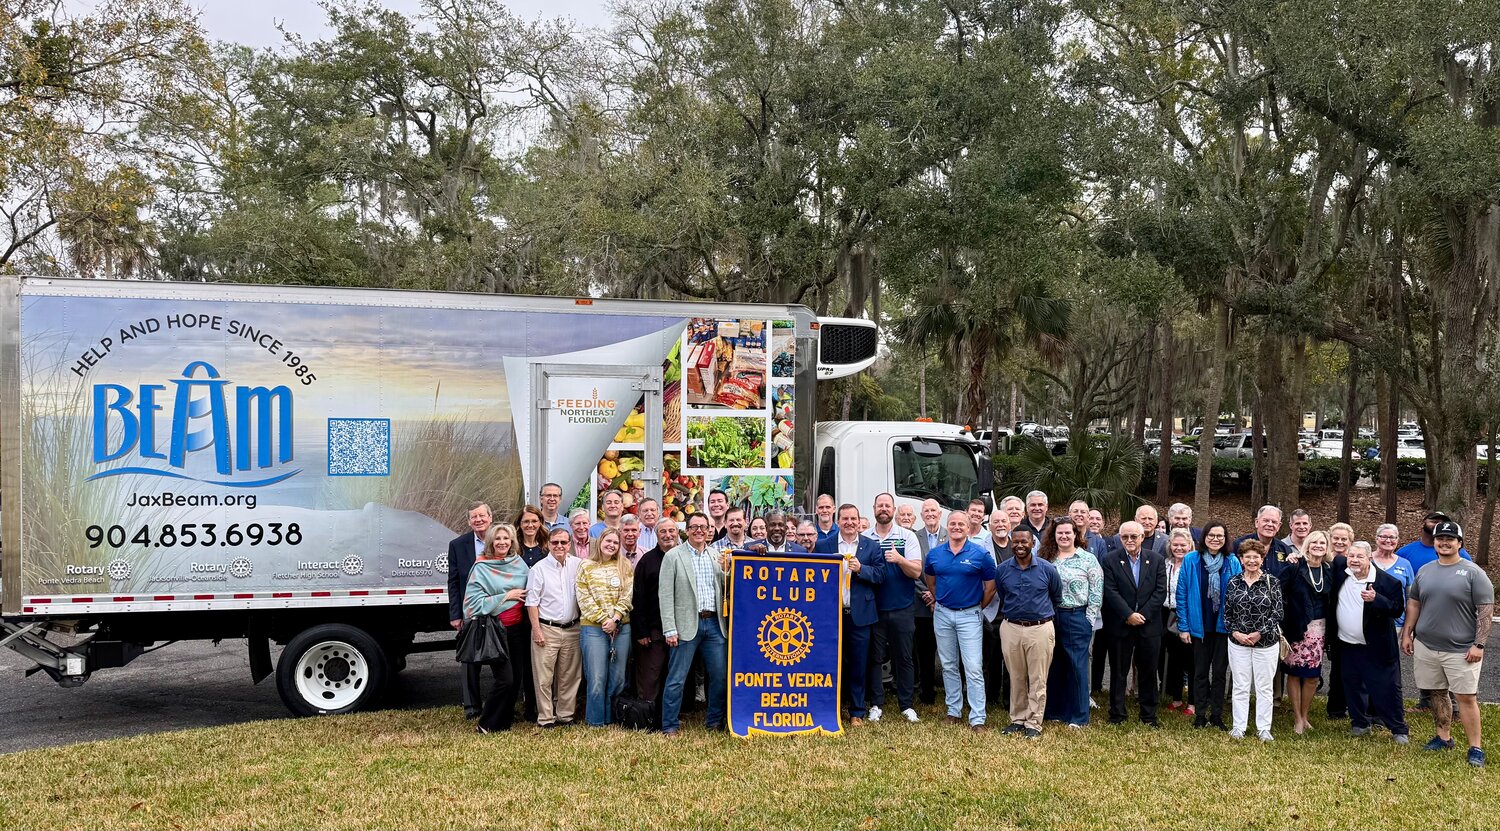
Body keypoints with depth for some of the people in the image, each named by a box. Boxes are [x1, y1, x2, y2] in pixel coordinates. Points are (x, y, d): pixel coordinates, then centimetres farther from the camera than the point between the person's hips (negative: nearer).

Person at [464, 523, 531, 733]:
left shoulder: (519, 563, 7)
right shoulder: (481, 567, -7)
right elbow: (476, 601, -13)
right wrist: (506, 596, -13)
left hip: (517, 627, 5)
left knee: (516, 678, 6)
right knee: (505, 679, -12)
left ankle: (505, 719, 21)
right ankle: (487, 724, 2)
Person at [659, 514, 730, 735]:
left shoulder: (718, 557, 12)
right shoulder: (673, 556, 0)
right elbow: (665, 595, -4)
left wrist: (726, 570, -5)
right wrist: (670, 629, -10)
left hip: (714, 623, 4)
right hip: (687, 624, -4)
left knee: (720, 676, 7)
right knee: (676, 679, -1)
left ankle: (714, 721, 21)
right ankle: (670, 725, 8)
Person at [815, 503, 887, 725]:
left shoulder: (871, 546, 6)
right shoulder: (823, 546, 5)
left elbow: (881, 575, 1)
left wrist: (861, 569, -13)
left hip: (859, 614, 0)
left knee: (858, 665, 5)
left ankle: (857, 712, 15)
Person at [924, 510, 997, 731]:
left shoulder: (980, 555, -7)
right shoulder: (935, 554, 3)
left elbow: (990, 587, 0)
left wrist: (979, 608, 4)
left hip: (970, 615, -4)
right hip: (942, 614, 4)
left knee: (974, 668, -8)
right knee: (949, 666, 12)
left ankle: (977, 718, -6)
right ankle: (954, 711, 23)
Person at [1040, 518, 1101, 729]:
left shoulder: (1088, 559, -1)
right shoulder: (1045, 558, 7)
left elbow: (1096, 593, -4)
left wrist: (1089, 620, -8)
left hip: (1076, 618, -3)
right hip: (1049, 617, 3)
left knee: (1077, 666, 0)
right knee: (1054, 665, 9)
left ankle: (1078, 716, 8)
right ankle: (1055, 711, 20)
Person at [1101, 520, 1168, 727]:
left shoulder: (1156, 560, 4)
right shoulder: (1110, 561, -2)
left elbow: (1161, 591, -2)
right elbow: (1110, 592, -8)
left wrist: (1143, 615, -11)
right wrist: (1129, 615, -16)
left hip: (1149, 624, 1)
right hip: (1120, 625, -1)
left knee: (1148, 672, 9)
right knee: (1118, 671, 6)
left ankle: (1149, 715, 19)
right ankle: (1117, 715, 14)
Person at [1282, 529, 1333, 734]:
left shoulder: (1329, 570, 7)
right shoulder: (1295, 567, -7)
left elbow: (1331, 600, 10)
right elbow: (1278, 593, -12)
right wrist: (1280, 623, -16)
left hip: (1319, 628, 4)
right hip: (1297, 628, -4)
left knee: (1312, 675, 6)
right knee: (1294, 673, 2)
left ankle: (1305, 716, 22)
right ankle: (1297, 718, 13)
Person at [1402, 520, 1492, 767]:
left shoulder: (1473, 573, -7)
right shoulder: (1425, 571, 8)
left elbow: (1486, 610, -9)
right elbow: (1413, 604, 16)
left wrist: (1479, 645, -14)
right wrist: (1407, 633, 11)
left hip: (1461, 650, -5)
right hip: (1425, 646, 5)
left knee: (1466, 697, -3)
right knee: (1436, 694, 13)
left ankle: (1476, 747, 4)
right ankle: (1443, 738, 26)